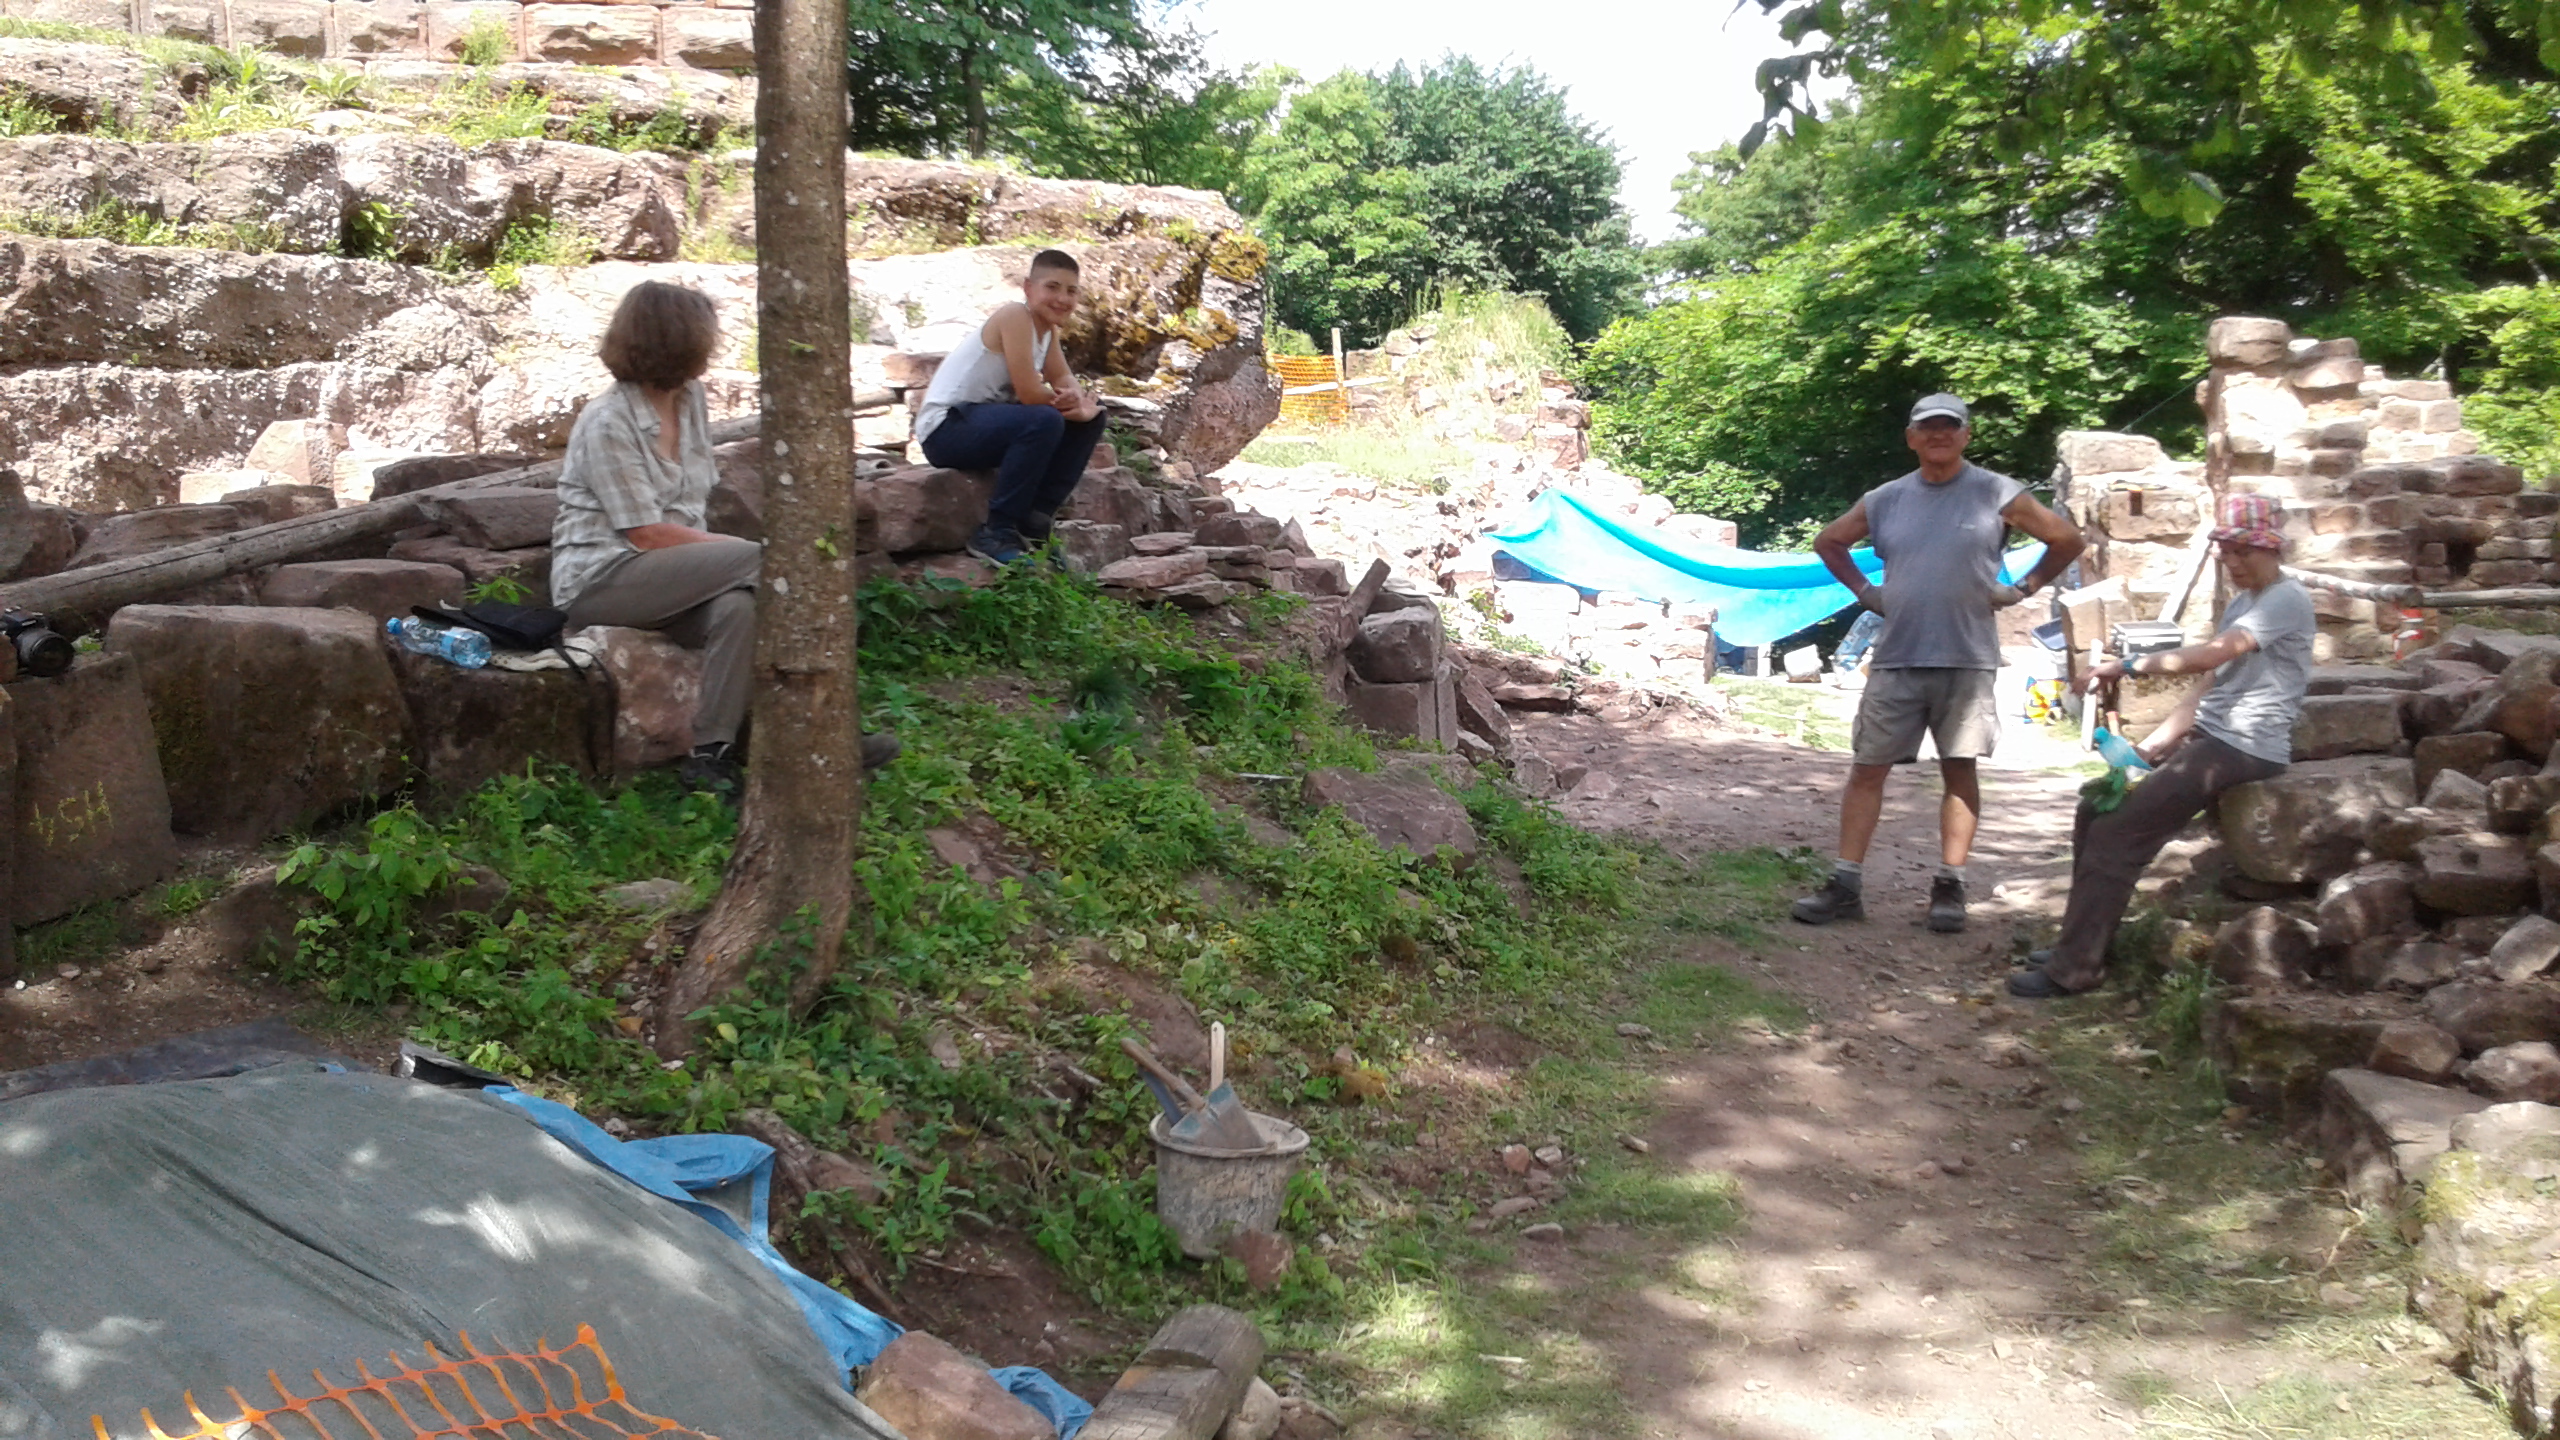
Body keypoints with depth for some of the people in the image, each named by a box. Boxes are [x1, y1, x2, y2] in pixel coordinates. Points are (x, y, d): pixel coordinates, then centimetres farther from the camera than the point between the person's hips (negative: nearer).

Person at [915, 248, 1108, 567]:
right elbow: (1029, 393, -24)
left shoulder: (1046, 326, 9)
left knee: (1090, 418, 5)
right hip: (945, 427, -10)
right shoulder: (1015, 318, -19)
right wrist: (1069, 401, -6)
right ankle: (995, 534, -21)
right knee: (1044, 421, -33)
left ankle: (1033, 522, 4)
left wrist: (1078, 400, -19)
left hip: (985, 420, 10)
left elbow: (1064, 380, 4)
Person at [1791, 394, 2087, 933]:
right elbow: (1828, 542, 23)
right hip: (1895, 659, 2)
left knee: (1960, 768, 2)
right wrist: (1864, 591, 12)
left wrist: (2023, 589, 2)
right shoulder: (1886, 500, 7)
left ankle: (1949, 888, 9)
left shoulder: (1996, 494, 0)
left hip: (1967, 661, -2)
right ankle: (1845, 885, 4)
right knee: (1868, 768, 1)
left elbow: (2067, 540, 7)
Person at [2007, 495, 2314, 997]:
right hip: (2207, 737, 10)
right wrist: (2150, 747, 9)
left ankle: (2075, 968, -15)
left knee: (2117, 831, -19)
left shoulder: (2286, 601, -11)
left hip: (2246, 749, -10)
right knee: (2096, 809, 6)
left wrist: (2129, 666, -25)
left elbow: (2211, 655, -26)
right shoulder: (2242, 603, 20)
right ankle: (2078, 943, 11)